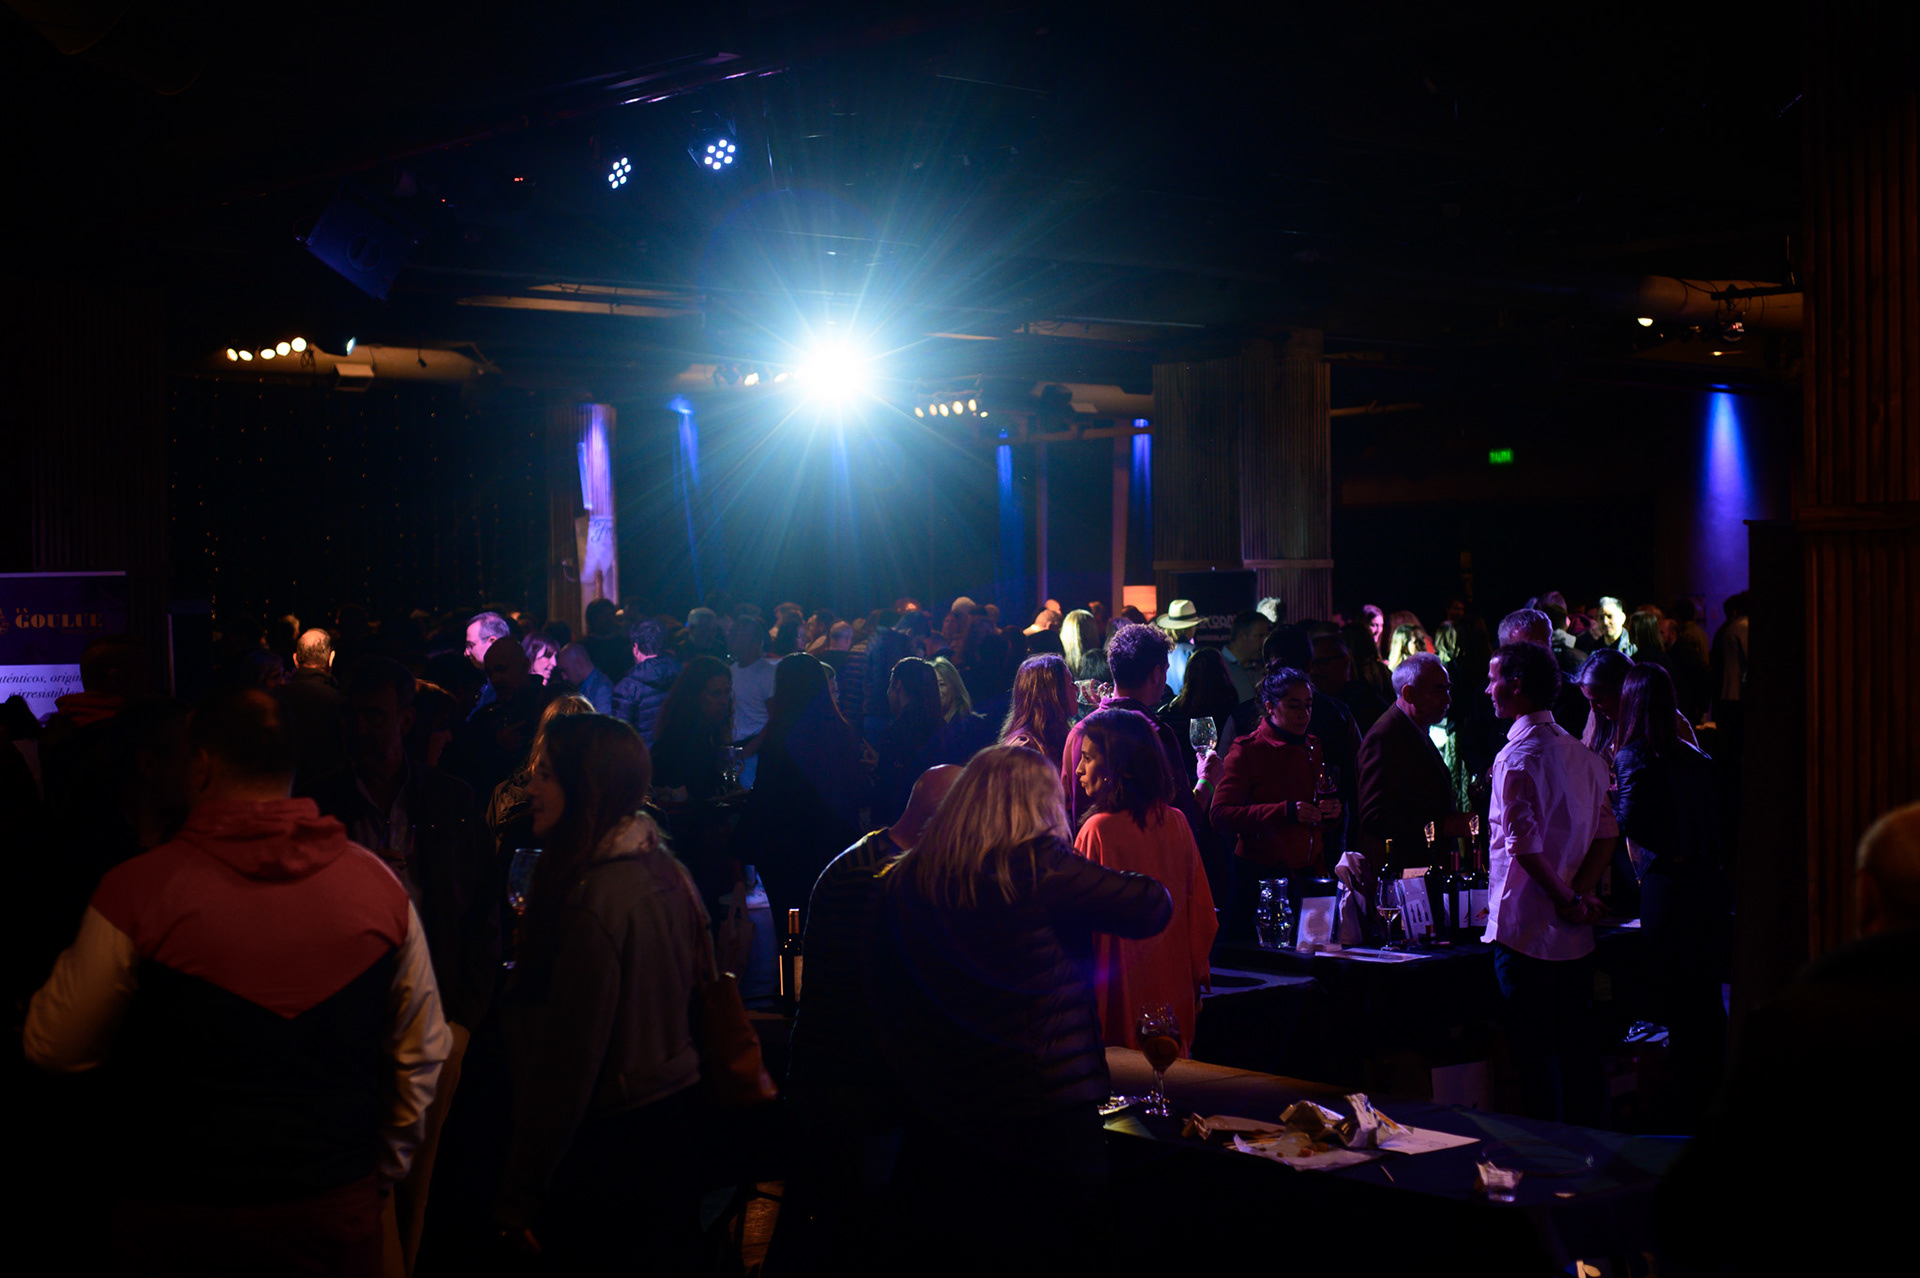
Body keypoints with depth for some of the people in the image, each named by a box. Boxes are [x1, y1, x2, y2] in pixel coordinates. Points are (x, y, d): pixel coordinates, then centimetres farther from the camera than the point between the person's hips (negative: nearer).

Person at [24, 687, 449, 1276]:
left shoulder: (136, 891, -15)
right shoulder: (378, 884, -6)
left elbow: (56, 1049, -2)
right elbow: (421, 1055, 3)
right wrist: (381, 1171, 18)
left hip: (179, 1223, -2)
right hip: (339, 1210, 2)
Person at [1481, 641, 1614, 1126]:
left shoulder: (1517, 757, -14)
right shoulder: (1581, 754, 10)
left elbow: (1526, 845, -21)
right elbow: (1605, 834, 11)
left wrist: (1566, 899, -10)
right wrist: (1580, 893, 4)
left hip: (1527, 930, -7)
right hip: (1574, 935, 7)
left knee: (1534, 1054, -1)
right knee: (1577, 1048, 12)